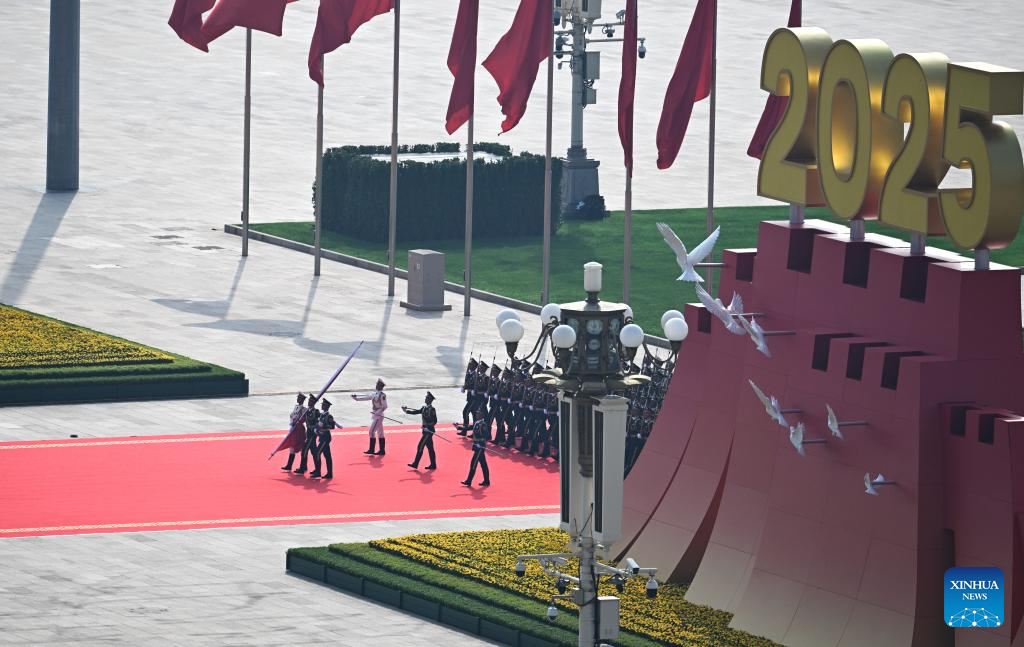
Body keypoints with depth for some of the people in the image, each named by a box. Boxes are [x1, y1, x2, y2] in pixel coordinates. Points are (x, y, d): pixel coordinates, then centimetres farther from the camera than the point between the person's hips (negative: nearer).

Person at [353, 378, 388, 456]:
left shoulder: (382, 395, -14)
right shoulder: (374, 394, 11)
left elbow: (385, 406, -17)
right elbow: (366, 398, 19)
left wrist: (378, 412, -26)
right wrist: (356, 398, 13)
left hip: (378, 416, -9)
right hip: (374, 415, 9)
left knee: (372, 432, -11)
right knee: (380, 433, 10)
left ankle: (371, 450, -8)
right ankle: (382, 451, 13)